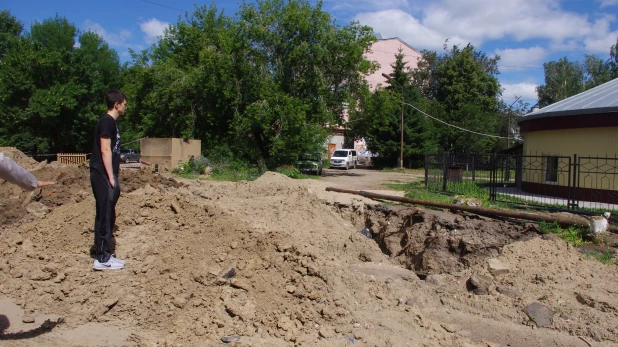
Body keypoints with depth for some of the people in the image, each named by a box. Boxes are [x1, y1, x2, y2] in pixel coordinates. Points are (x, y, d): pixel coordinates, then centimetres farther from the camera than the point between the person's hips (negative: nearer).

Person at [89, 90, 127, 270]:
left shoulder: (111, 122, 18)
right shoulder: (107, 121, -11)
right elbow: (105, 150, -18)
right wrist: (111, 178, -19)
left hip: (107, 176, 10)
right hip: (103, 176, -10)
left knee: (108, 217, 13)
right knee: (104, 217, -7)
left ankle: (105, 255, 20)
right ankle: (103, 259, -2)